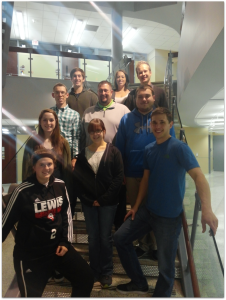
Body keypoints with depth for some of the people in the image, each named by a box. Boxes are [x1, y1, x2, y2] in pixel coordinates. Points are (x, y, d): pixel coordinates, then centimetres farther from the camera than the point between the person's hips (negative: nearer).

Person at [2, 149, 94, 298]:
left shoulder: (60, 186, -4)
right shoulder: (23, 191, -17)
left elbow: (67, 214, 5)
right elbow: (7, 221, -8)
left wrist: (66, 241, 3)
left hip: (59, 246, 4)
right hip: (30, 252, -4)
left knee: (86, 278, 8)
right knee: (32, 294, 8)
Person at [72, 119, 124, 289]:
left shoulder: (113, 151, -2)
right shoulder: (83, 153, 7)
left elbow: (119, 177, -8)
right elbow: (78, 179, 4)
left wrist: (104, 199, -12)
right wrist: (87, 199, -6)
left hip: (108, 203, -2)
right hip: (89, 203, 3)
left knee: (105, 237, 7)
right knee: (93, 238, 12)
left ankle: (107, 272, 24)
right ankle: (95, 271, 29)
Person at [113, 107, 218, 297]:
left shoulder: (179, 148, -16)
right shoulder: (149, 149, 5)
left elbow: (198, 175, -27)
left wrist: (206, 208, -41)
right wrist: (136, 206, 11)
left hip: (169, 216, -7)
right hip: (148, 210, 7)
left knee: (166, 266, 6)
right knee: (120, 238, 12)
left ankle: (160, 294, 36)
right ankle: (139, 283, 31)